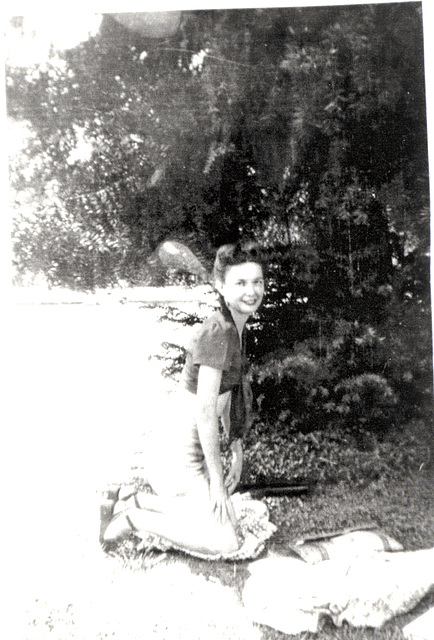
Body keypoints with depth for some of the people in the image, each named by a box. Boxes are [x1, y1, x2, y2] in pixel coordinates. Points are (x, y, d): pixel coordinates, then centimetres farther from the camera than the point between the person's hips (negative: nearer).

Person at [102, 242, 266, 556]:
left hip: (199, 444, 9)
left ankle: (137, 501, 26)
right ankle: (134, 518, 11)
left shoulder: (238, 329, 4)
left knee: (223, 517, 22)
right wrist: (216, 478, -16)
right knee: (225, 542, -1)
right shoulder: (215, 332, -25)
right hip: (180, 448, -9)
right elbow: (205, 409, -24)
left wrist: (237, 451, 11)